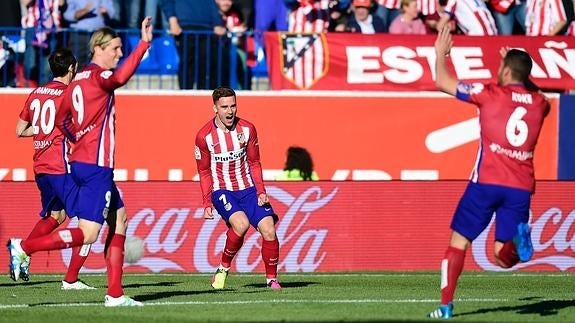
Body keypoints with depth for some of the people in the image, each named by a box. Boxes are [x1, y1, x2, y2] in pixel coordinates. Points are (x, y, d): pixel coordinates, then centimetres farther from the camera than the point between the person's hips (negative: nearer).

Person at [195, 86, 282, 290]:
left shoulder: (247, 129, -2)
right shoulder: (204, 136, -10)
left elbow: (254, 163, 8)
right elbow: (204, 172, 0)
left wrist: (261, 191, -4)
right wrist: (207, 203, -6)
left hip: (248, 189, 3)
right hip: (221, 191, -3)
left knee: (269, 229, -12)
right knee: (241, 224, -31)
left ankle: (272, 279, 4)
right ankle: (223, 268, -10)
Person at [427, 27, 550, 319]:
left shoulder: (491, 95, -3)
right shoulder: (539, 103, 9)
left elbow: (443, 82, 6)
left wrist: (440, 53, 22)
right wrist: (518, 67, 40)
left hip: (487, 182, -3)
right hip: (521, 187, 3)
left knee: (458, 241, 10)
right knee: (504, 258, 6)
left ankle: (446, 305, 4)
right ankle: (519, 239, -29)